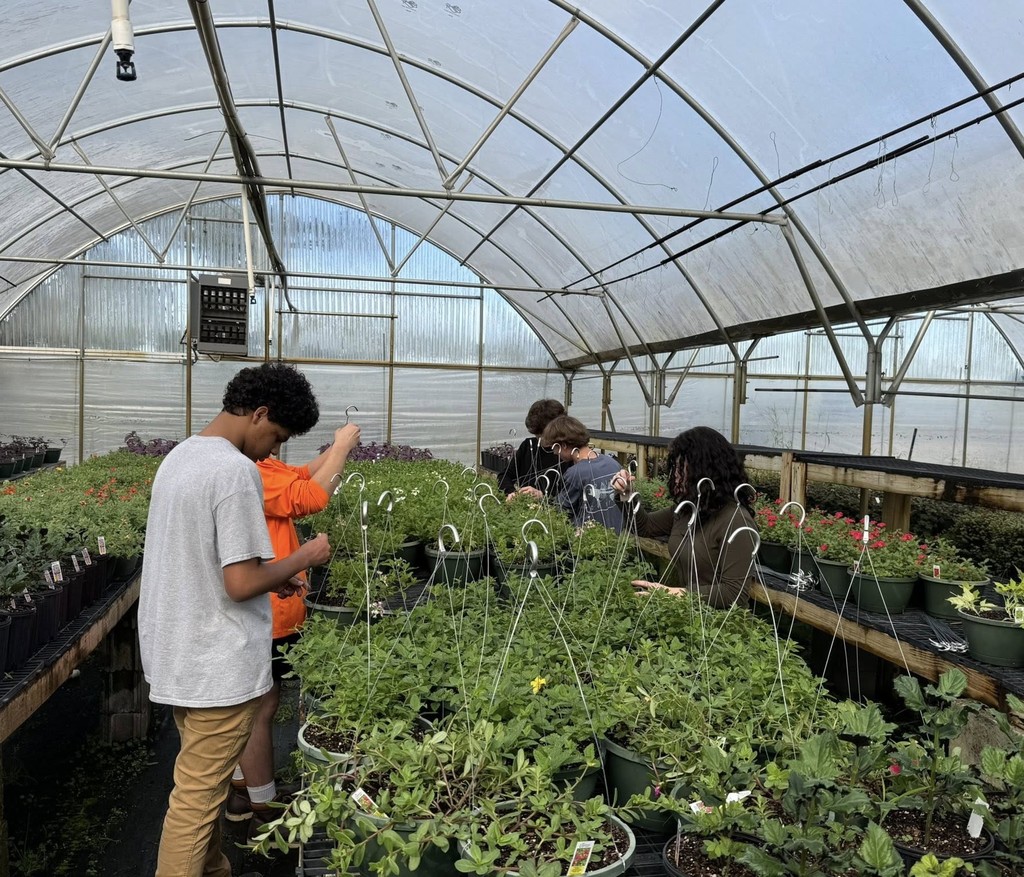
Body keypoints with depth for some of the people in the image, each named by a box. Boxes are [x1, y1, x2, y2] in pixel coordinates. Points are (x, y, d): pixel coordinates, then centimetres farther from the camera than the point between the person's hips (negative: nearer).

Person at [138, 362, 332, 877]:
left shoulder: (179, 457, 8)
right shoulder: (236, 471, -22)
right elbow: (241, 583, -24)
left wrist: (270, 577, 11)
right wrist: (302, 559, -9)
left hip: (175, 656, 10)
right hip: (218, 668, -9)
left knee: (200, 784, 22)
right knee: (198, 797, 4)